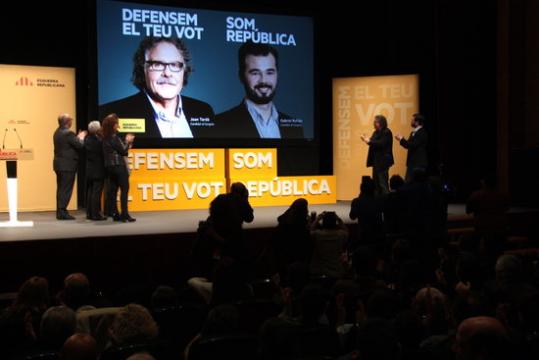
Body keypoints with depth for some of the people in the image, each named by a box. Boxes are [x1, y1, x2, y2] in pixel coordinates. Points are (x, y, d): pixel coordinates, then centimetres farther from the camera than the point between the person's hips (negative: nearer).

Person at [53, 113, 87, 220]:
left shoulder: (57, 132, 12)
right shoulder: (68, 133, -17)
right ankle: (62, 212, -4)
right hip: (67, 165, -9)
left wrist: (78, 137, 16)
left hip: (59, 164, 9)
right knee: (66, 189, -5)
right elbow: (80, 145, -17)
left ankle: (60, 212, 16)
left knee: (61, 189, 13)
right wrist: (81, 137, 2)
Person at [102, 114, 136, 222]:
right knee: (124, 189, -6)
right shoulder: (114, 137, -13)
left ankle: (115, 214, 8)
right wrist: (128, 141, 4)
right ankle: (124, 214, -10)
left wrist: (126, 142, 12)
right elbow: (123, 150, -11)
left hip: (109, 166, 9)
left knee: (113, 189, 7)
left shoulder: (106, 138, 12)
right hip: (118, 165, -9)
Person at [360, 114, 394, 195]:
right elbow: (373, 144, 14)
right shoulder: (376, 132, 15)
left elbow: (381, 144, -22)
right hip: (376, 161, 9)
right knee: (376, 182, 11)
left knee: (383, 183, -9)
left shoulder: (386, 132, -11)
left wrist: (369, 141, -20)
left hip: (383, 161, -9)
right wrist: (366, 140, -2)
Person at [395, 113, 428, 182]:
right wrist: (401, 139, 0)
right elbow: (409, 145, 15)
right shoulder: (414, 132, 15)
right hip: (412, 163, 9)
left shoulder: (422, 133, -15)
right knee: (408, 182, 8)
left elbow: (413, 145, -22)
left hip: (418, 164, -9)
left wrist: (402, 139, -13)